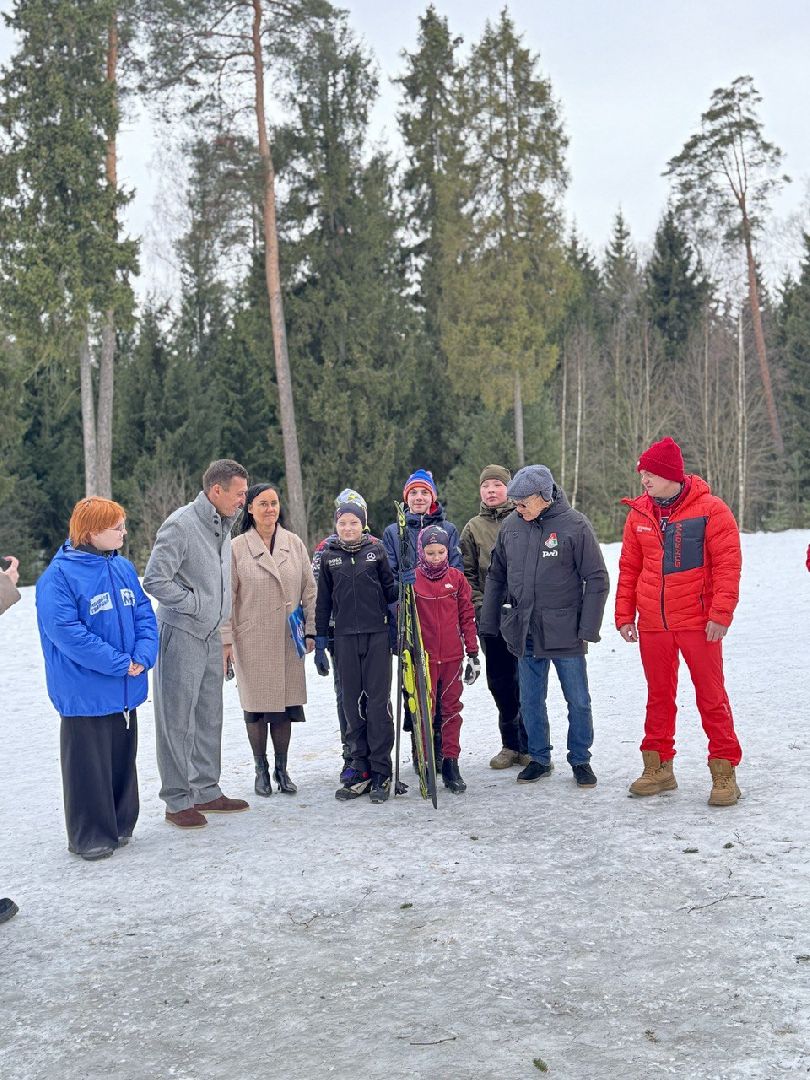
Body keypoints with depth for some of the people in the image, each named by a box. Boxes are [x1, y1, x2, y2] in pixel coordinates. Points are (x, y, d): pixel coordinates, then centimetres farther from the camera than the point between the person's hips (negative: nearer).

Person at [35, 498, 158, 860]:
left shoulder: (123, 567, 6)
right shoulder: (59, 576, -15)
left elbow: (145, 615, 7)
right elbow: (67, 633, -21)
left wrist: (142, 657, -11)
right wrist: (121, 664, -19)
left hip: (125, 691, 7)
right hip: (86, 692, -6)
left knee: (123, 760, 16)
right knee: (89, 764, 3)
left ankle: (120, 825, 30)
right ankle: (90, 836, 16)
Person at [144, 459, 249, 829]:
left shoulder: (222, 526, 10)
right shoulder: (181, 525, -17)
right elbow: (155, 580, -20)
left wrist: (223, 629, 13)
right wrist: (195, 603, -13)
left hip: (210, 634, 8)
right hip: (181, 635, -8)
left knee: (209, 717, 14)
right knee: (177, 719, -1)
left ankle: (206, 791, 25)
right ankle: (177, 801, 8)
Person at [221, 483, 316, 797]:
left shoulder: (294, 544, 5)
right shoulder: (237, 548, -3)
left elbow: (309, 590, 9)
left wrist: (310, 630, 5)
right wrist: (226, 640, -5)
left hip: (288, 639, 2)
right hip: (252, 639, -2)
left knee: (284, 705, 5)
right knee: (256, 705, 4)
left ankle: (281, 768, 20)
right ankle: (261, 769, 20)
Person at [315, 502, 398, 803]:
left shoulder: (376, 550, 5)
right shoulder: (328, 557, 8)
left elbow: (389, 591, 11)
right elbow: (323, 602, 10)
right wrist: (320, 642, 8)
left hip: (377, 634, -1)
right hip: (345, 638, 2)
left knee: (379, 701, -2)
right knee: (352, 703, 5)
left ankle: (381, 771, 4)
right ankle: (361, 768, 13)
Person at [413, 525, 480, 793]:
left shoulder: (457, 578, 3)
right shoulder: (412, 580, -3)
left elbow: (467, 616, 7)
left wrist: (473, 653, 6)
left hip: (452, 656, 2)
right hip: (424, 657, -2)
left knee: (451, 709, 6)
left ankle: (450, 763, 12)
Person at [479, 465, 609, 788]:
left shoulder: (574, 525, -10)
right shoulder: (511, 526, 3)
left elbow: (596, 579, -7)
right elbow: (496, 577, 12)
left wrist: (588, 628, -11)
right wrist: (487, 623, 10)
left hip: (565, 631, -4)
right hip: (523, 631, 4)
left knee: (578, 701, 7)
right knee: (530, 701, 12)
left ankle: (580, 760, 23)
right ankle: (539, 758, 27)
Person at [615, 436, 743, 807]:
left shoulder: (710, 509, -7)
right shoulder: (638, 513, 6)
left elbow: (728, 564, -10)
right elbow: (629, 568, 10)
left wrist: (720, 613, -16)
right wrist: (624, 615, 5)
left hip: (698, 622, -4)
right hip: (652, 624, 5)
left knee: (711, 696, 1)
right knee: (659, 695, 13)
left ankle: (724, 771, 10)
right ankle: (658, 766, 23)